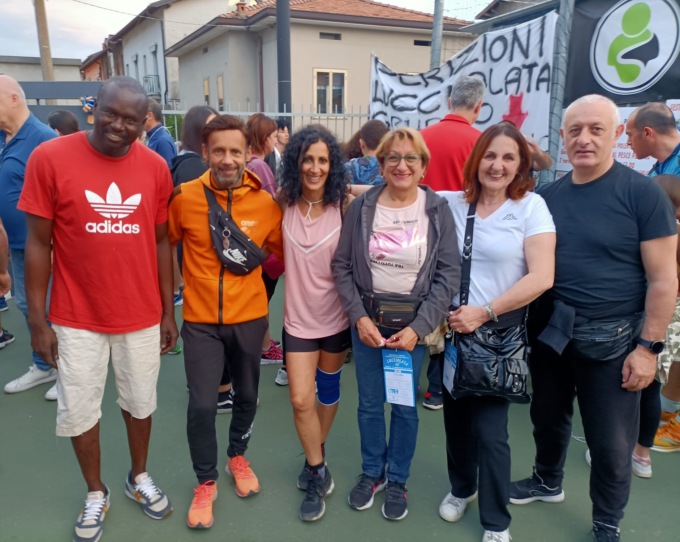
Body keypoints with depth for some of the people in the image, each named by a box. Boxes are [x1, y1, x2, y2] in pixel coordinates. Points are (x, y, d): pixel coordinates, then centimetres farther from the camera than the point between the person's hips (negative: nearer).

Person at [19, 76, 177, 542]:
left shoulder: (156, 167, -4)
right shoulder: (50, 158, -11)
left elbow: (161, 242, 4)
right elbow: (38, 243, -6)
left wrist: (168, 312, 5)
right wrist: (38, 320, -6)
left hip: (142, 316, 2)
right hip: (77, 318, -1)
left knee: (140, 404, 17)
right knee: (78, 412, 12)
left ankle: (140, 478, 43)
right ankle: (96, 494, 37)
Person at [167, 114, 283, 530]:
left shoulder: (266, 203, -8)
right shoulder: (184, 197, -10)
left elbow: (284, 253, 7)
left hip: (250, 317, 2)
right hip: (201, 319, -1)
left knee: (247, 395, 17)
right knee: (202, 405, -1)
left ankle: (238, 456, 46)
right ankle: (206, 482, 25)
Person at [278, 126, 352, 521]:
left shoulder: (345, 205, -13)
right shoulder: (285, 202, -7)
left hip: (337, 315, 0)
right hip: (299, 316, 1)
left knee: (328, 390, 17)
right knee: (300, 400, -3)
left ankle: (315, 459, 42)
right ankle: (319, 474, 20)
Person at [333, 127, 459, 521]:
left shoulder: (439, 211, -6)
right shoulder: (362, 207, -3)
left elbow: (449, 276, -8)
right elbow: (343, 266, 0)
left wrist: (419, 327, -14)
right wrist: (359, 317, -9)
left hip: (414, 322, -1)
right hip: (367, 318, 1)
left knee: (405, 405, 10)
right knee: (370, 403, 13)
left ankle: (398, 481, 32)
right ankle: (372, 473, 36)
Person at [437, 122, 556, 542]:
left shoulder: (531, 206, -8)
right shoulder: (452, 203, 1)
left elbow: (541, 277, -15)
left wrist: (485, 312, -17)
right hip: (453, 329, 4)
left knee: (489, 429, 1)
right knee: (456, 417, 16)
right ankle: (462, 487, 44)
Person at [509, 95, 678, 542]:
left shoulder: (644, 194, -10)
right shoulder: (548, 195, 3)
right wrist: (526, 323, 3)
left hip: (612, 338, -4)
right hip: (551, 330, 4)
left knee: (611, 443, 10)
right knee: (548, 417, 21)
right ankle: (548, 482, 48)